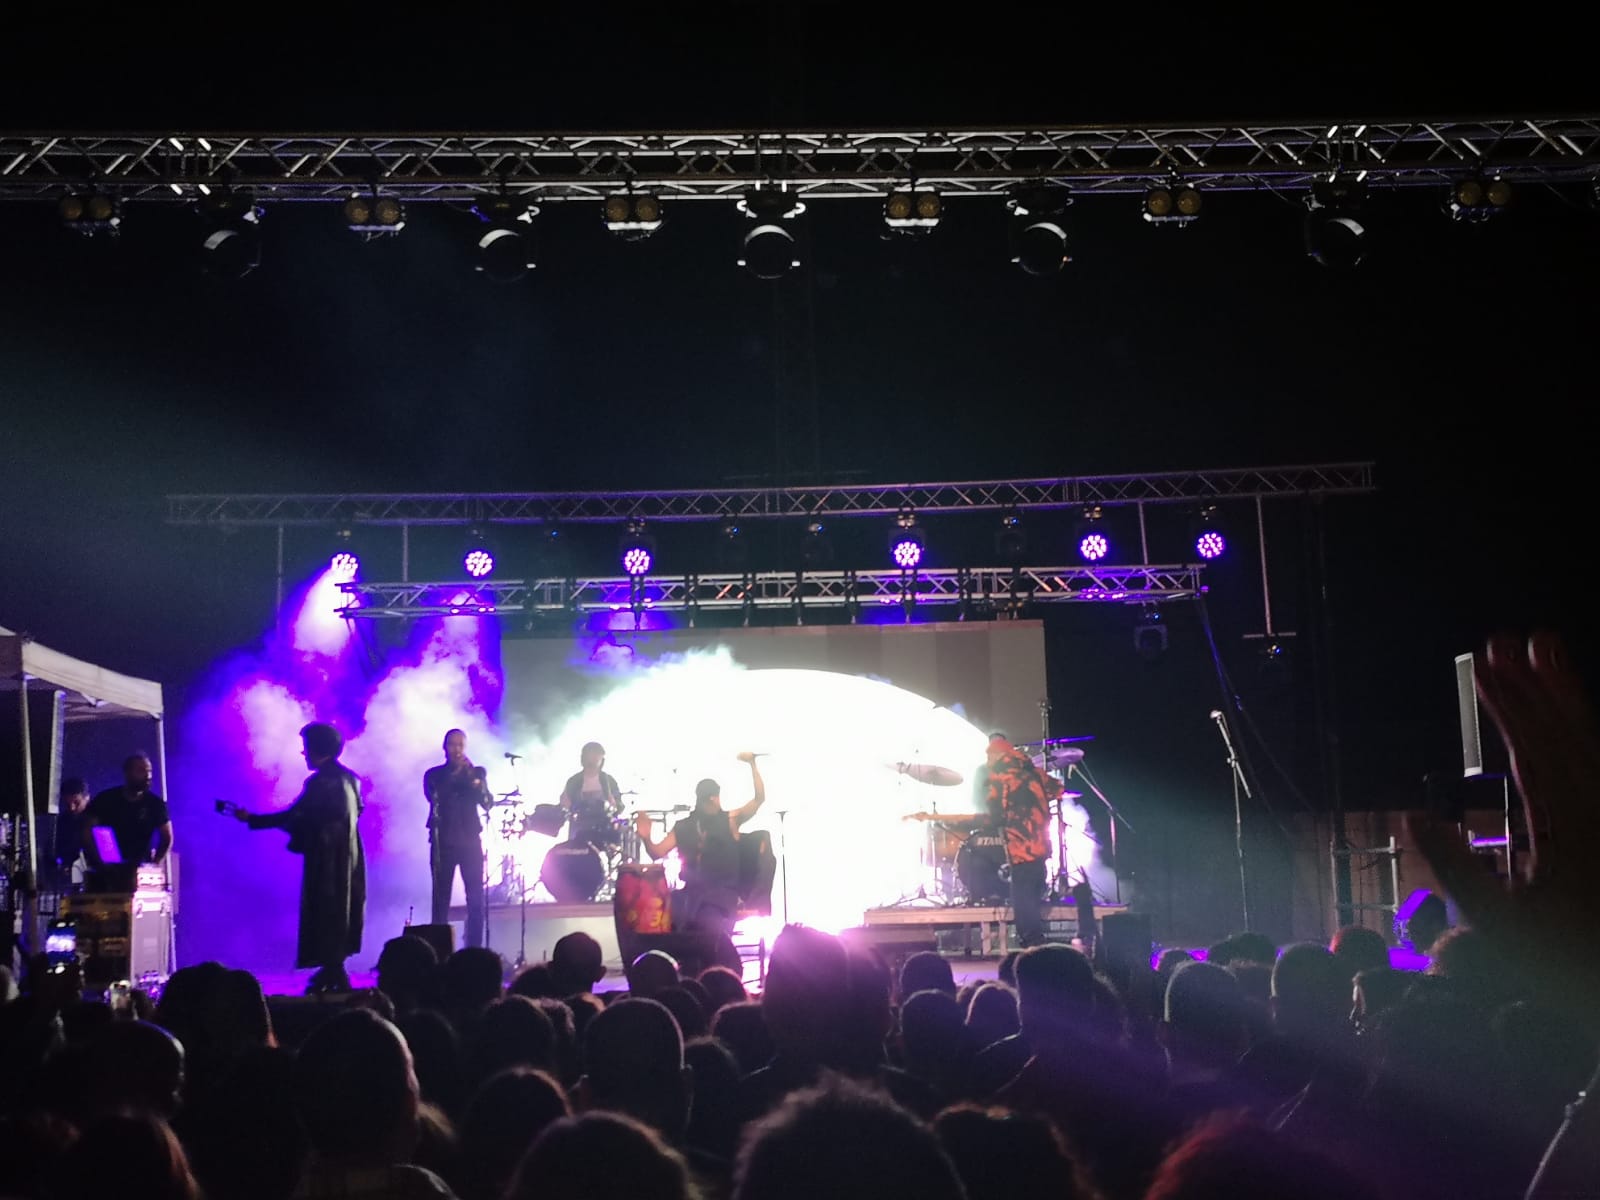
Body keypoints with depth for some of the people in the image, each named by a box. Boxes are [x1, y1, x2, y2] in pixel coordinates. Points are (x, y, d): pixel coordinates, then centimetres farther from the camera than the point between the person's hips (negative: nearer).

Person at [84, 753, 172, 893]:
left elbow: (167, 838, 8)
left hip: (138, 872, 0)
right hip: (105, 873, 0)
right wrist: (98, 863, -14)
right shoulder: (105, 800, 1)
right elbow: (87, 833, -2)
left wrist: (154, 865, -7)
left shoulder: (155, 803, 2)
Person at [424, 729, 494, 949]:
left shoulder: (476, 772, 12)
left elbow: (487, 803, 0)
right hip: (443, 842, -1)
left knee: (476, 900, -6)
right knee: (441, 899, -4)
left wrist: (471, 776, -12)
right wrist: (454, 773, -11)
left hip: (470, 840, 1)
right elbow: (433, 797, -10)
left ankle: (475, 951, -4)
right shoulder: (434, 774, 9)